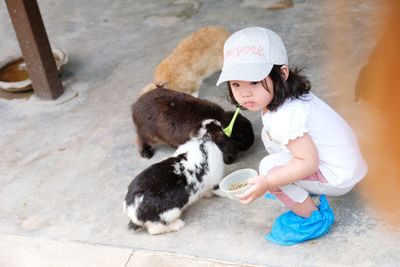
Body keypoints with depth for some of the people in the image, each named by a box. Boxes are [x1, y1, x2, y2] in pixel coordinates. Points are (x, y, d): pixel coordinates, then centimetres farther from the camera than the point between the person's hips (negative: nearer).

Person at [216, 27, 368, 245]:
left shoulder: (284, 117, -31)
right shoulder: (272, 96, -2)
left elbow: (308, 162, -32)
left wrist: (267, 183, -29)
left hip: (338, 176, -9)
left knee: (270, 167, -22)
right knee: (269, 136, 10)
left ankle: (313, 218, -4)